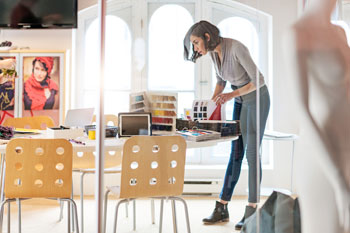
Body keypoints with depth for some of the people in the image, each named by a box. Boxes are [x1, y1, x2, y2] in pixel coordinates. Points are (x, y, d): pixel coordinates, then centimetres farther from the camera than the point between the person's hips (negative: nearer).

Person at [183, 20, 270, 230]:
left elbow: (259, 80, -24)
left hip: (257, 98, -7)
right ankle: (222, 208, 5)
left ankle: (252, 209, -2)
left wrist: (231, 95, -29)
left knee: (251, 152, -9)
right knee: (235, 153, 5)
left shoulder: (236, 48, -26)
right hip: (240, 100, 7)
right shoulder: (213, 52, -2)